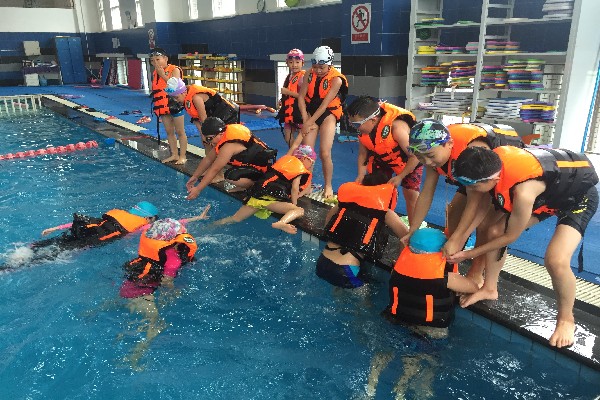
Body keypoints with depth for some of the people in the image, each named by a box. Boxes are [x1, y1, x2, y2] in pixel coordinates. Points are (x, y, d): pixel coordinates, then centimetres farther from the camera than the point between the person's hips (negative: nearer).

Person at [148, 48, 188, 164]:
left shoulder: (174, 70, -10)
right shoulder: (155, 73, 11)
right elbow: (155, 89, 19)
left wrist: (163, 74, -22)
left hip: (175, 104, -7)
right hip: (162, 106, 7)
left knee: (180, 131, 1)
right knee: (169, 132, 11)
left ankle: (182, 156, 6)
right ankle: (174, 154, 20)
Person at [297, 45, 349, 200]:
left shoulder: (336, 79, -14)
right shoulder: (310, 74, -2)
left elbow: (324, 104, -18)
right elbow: (301, 97, -3)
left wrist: (309, 123, -19)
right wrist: (305, 120, -12)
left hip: (328, 115, -4)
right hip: (311, 113, 4)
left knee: (325, 153, -14)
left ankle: (328, 186, 4)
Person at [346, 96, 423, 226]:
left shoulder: (397, 127, -40)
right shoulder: (364, 128, -22)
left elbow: (415, 156, -30)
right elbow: (363, 154, -6)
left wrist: (400, 177, -27)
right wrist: (361, 175, -16)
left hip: (408, 160, -5)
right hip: (382, 158, 6)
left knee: (411, 194, -8)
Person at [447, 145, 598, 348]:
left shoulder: (524, 192, -44)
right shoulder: (490, 163, -25)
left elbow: (510, 236, -25)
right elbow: (479, 207, -9)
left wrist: (468, 254, -15)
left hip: (579, 195, -7)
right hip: (549, 190, 7)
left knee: (556, 260, -25)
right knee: (495, 231, 0)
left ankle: (566, 319, 4)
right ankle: (489, 289, 21)